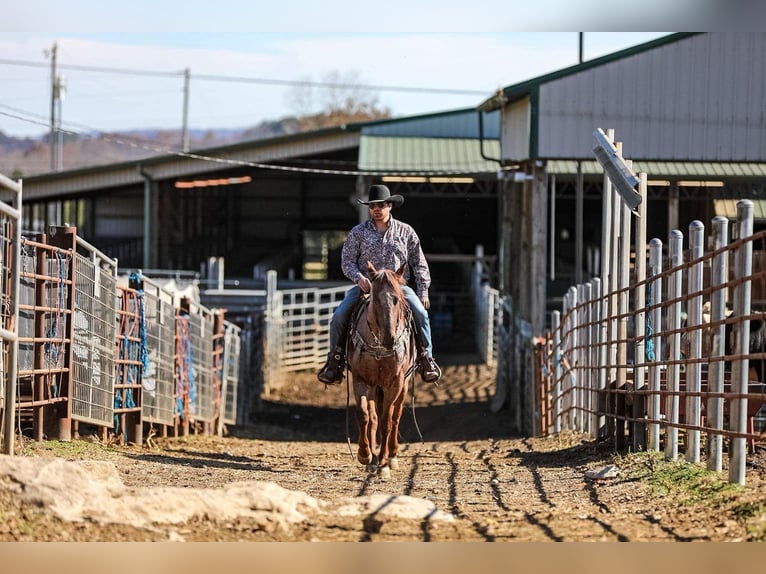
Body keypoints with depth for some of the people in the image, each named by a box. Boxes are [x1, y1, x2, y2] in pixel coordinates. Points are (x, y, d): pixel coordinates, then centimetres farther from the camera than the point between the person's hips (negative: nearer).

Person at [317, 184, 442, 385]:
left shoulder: (405, 232, 9)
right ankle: (335, 360, -5)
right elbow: (347, 260, 5)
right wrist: (359, 278, -16)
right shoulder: (358, 232, 7)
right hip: (366, 285, 0)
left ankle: (426, 358, -13)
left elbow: (419, 264, 11)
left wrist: (423, 292, 3)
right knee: (340, 315, -20)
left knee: (420, 313, -25)